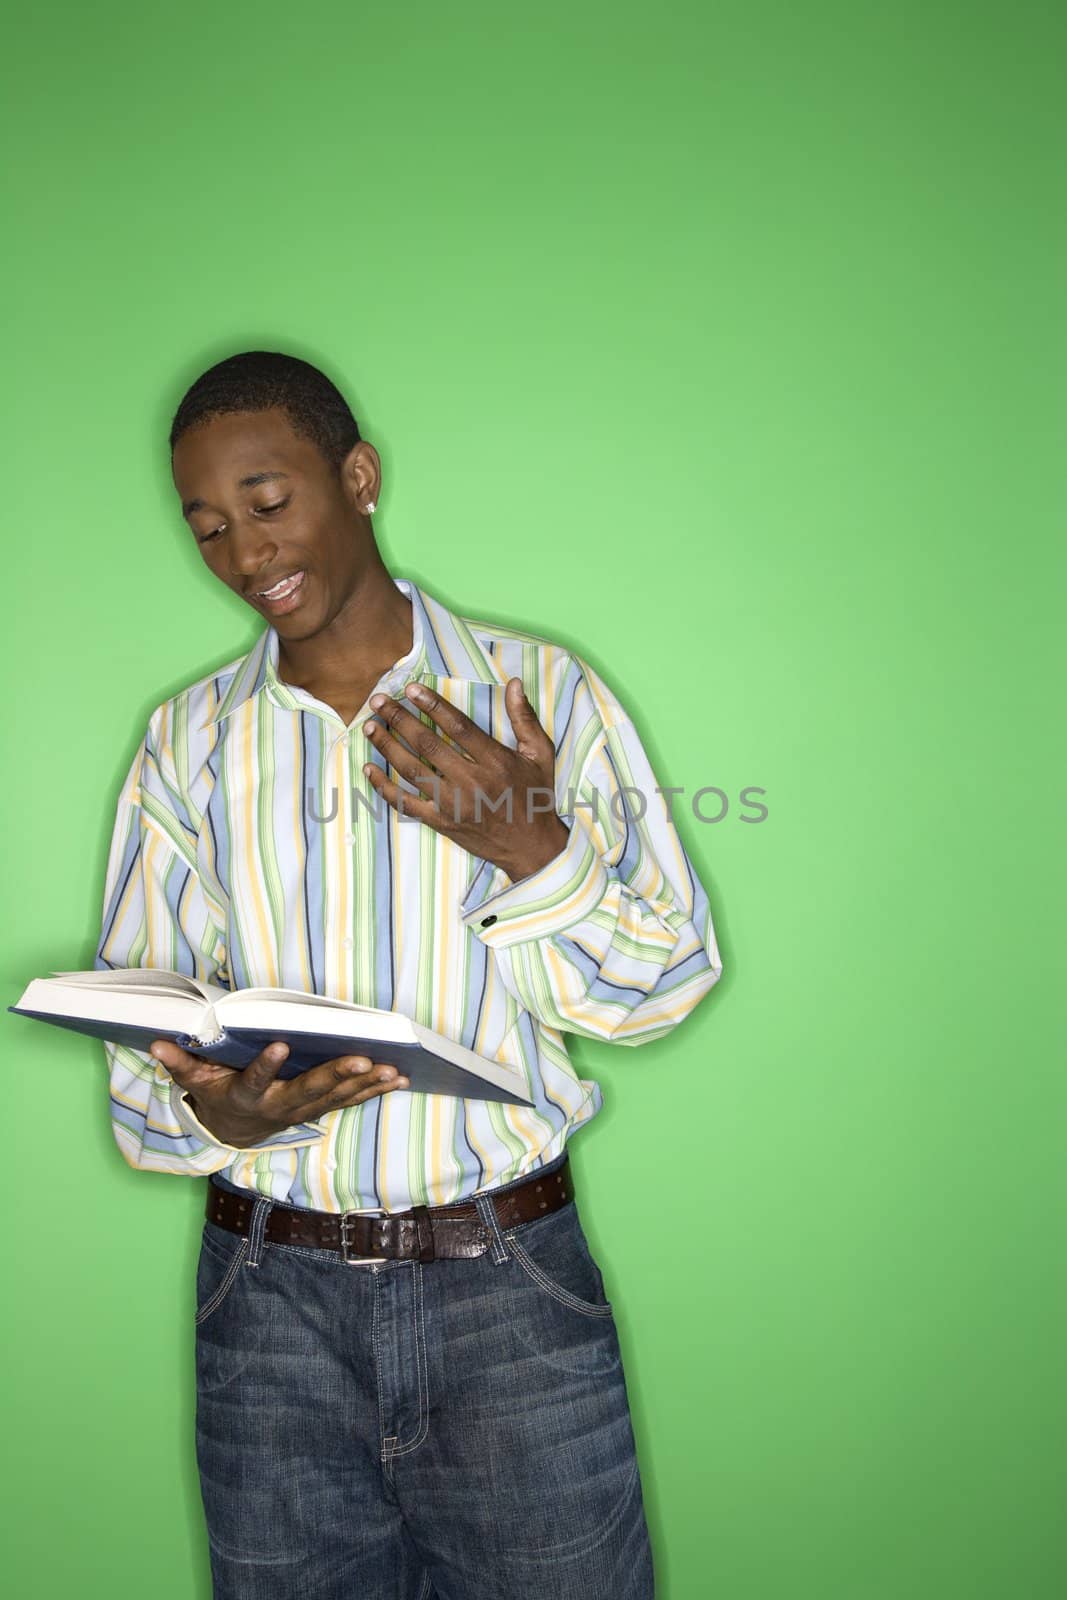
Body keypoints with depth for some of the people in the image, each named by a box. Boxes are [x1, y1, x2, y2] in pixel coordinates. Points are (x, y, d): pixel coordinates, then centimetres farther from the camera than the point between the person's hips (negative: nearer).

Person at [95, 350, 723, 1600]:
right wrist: (220, 1115, -17)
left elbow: (669, 984, 0)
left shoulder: (541, 693, -1)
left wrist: (533, 853, -17)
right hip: (272, 1297, 2)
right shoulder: (188, 741, 6)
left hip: (508, 1279, -1)